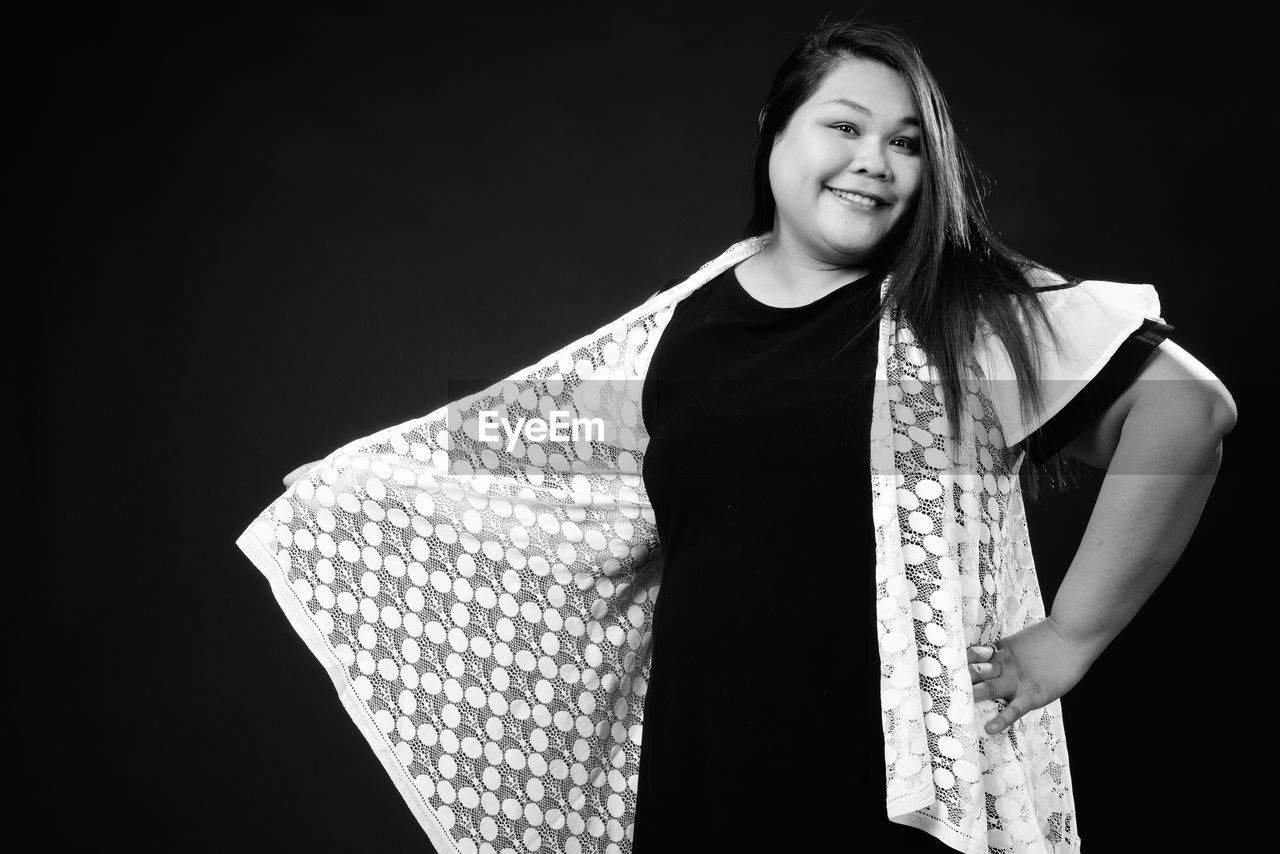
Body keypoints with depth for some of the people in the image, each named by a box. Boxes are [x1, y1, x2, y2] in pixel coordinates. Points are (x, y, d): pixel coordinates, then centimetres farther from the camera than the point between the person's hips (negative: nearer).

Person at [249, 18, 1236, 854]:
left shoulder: (974, 310, -4)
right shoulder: (684, 323, 9)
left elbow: (1187, 407, -9)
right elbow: (516, 435, 20)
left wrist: (1073, 633, -11)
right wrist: (337, 483, 21)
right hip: (700, 762, 4)